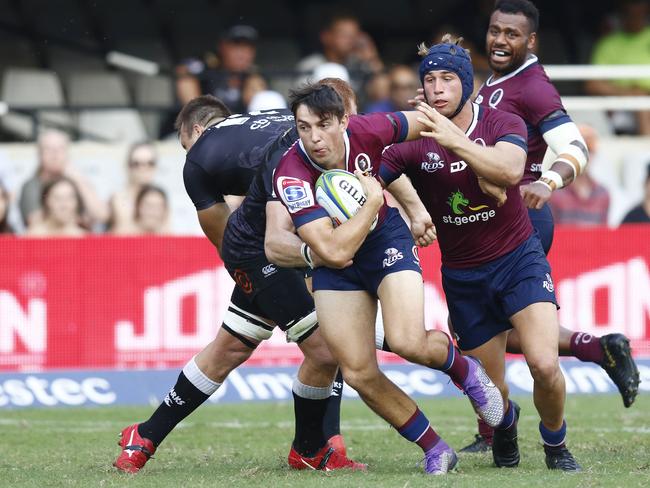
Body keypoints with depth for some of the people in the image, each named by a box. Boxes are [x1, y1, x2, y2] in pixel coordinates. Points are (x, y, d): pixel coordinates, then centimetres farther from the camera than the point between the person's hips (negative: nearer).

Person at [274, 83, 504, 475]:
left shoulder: (367, 131, -23)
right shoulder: (291, 174, -31)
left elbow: (422, 123, 0)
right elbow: (335, 251, -36)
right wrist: (373, 199, -31)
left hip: (387, 240, 0)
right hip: (337, 265, 0)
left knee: (407, 342, -23)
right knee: (359, 374, -3)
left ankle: (463, 369, 12)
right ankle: (435, 450, 16)